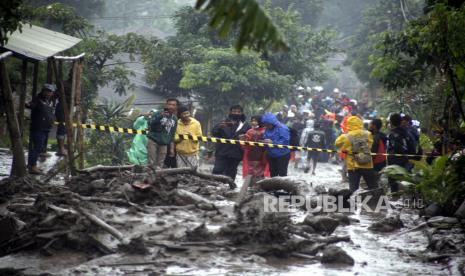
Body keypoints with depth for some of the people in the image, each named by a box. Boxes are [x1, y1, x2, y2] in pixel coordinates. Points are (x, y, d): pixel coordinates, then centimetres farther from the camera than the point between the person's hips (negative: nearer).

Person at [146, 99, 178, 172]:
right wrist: (160, 116, -33)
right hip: (153, 141, -4)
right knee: (151, 164, -7)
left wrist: (172, 148, 14)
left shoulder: (174, 119, 11)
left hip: (164, 144, 4)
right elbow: (151, 123, -21)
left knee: (159, 165, 2)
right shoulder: (158, 114, -5)